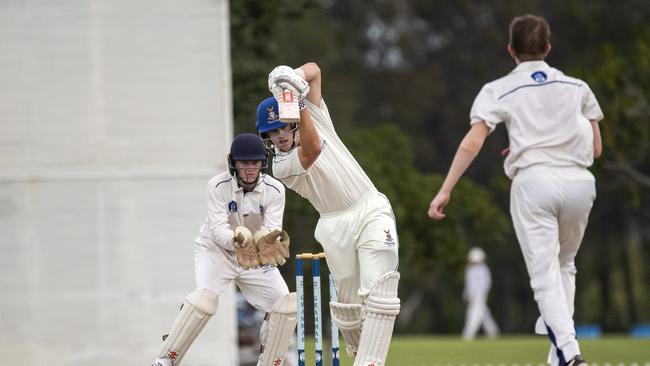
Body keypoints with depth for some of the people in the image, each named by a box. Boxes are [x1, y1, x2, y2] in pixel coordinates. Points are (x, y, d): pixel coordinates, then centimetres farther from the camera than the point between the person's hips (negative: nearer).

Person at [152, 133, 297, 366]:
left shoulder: (274, 190, -15)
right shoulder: (218, 186, -21)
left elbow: (271, 230, -22)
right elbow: (217, 229, -28)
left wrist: (266, 241, -47)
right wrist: (237, 241, -50)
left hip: (255, 258, 4)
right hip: (216, 250, -4)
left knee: (285, 303, -10)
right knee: (206, 295, -29)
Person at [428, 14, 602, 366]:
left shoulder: (499, 90, 7)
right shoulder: (577, 87, 15)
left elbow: (471, 143, -5)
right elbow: (596, 148, 16)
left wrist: (445, 190, -4)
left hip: (533, 181, -3)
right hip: (579, 182, 3)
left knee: (545, 275, -4)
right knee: (564, 265, 21)